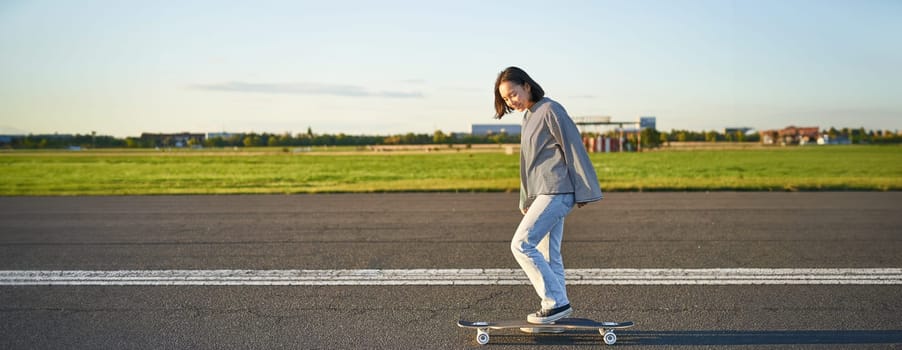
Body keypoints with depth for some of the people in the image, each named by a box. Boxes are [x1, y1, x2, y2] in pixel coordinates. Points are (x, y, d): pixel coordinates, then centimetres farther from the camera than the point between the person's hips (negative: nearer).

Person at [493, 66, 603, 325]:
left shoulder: (550, 110, -9)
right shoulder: (529, 116, 18)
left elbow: (574, 149, -13)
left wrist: (584, 191, -14)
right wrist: (525, 201, 21)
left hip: (555, 192, -9)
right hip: (543, 194, 9)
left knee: (521, 244, -14)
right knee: (548, 254, 9)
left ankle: (557, 302, -10)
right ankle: (556, 305, 14)